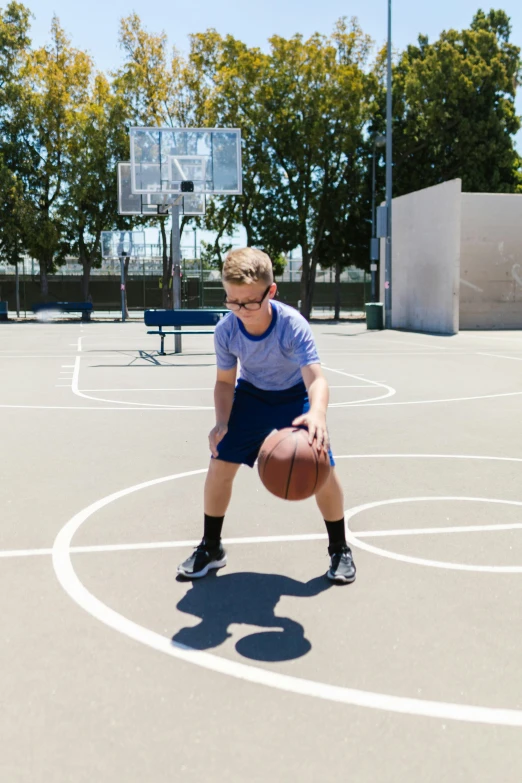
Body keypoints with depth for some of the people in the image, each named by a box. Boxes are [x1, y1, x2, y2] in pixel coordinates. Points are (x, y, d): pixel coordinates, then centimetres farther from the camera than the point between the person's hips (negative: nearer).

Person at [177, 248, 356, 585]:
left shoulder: (294, 325, -34)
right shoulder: (226, 330, -24)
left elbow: (316, 379, -43)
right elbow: (225, 381, -9)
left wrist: (318, 413, -66)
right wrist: (222, 422, -26)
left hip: (294, 396, -2)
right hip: (251, 394, 3)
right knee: (220, 462, -8)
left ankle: (340, 549, 12)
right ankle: (211, 548, 13)